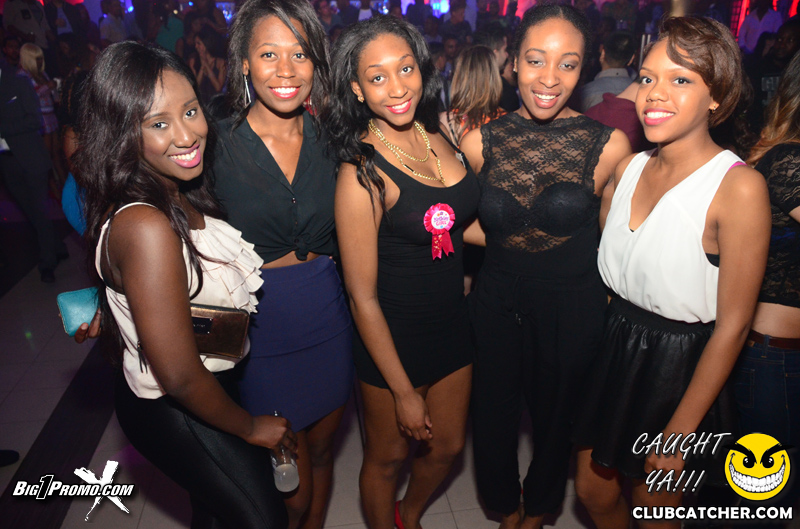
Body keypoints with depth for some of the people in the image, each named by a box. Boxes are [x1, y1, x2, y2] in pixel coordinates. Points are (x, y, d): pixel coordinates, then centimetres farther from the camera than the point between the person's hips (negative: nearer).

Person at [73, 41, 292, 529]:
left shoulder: (178, 194, -6)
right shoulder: (146, 227, -34)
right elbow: (180, 378, -29)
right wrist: (250, 427, -14)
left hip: (211, 382, 8)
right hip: (173, 412, -8)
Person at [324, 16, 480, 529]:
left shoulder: (437, 135, -3)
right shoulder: (361, 174, -24)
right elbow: (363, 298, -20)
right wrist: (403, 392, -14)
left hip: (453, 323, 7)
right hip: (394, 339, -6)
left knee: (448, 447, 24)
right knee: (388, 457, 18)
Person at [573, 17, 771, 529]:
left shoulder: (739, 187, -21)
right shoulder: (629, 167, -1)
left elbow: (733, 324, -18)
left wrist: (680, 429, -14)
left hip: (680, 367, -5)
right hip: (616, 351, 5)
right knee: (593, 488, 20)